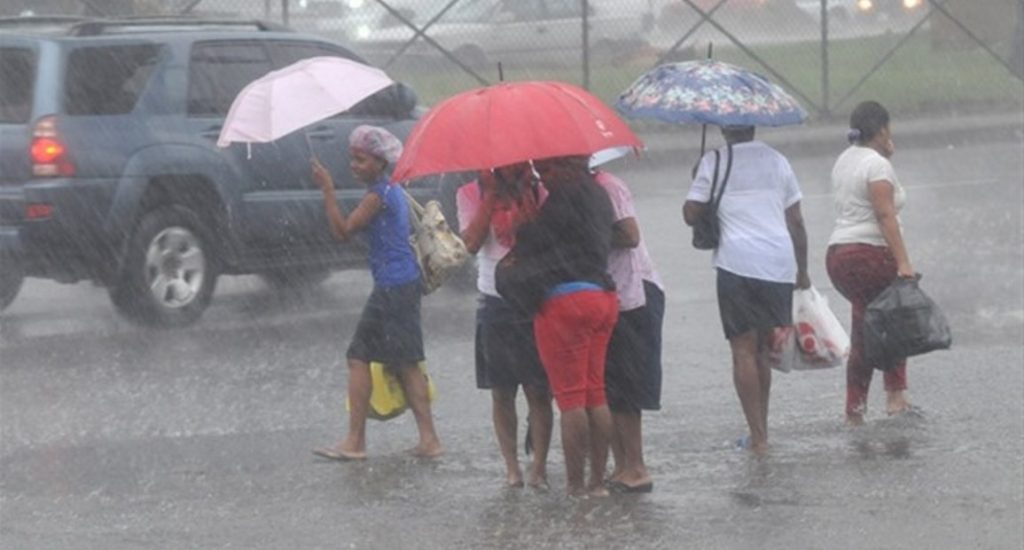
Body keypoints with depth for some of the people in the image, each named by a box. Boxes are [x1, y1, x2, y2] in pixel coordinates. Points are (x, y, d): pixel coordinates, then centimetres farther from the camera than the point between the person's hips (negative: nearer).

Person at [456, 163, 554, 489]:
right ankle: (511, 466, 13)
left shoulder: (537, 193, 4)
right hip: (496, 305, 0)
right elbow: (471, 243, -12)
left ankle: (539, 465, 2)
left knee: (538, 392, -3)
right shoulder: (472, 195, 3)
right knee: (502, 393, 5)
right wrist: (491, 196, -12)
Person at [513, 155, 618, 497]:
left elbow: (530, 243, -13)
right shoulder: (597, 192, 14)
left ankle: (575, 486, -3)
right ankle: (597, 481, 13)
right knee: (595, 394, 11)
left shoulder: (564, 191, -13)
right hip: (603, 293, 9)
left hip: (566, 298, -9)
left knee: (570, 397, -4)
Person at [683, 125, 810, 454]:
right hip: (779, 263, 4)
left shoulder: (713, 163, -1)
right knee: (766, 349, 14)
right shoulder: (777, 161, 11)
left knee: (744, 350, -1)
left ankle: (757, 437, -7)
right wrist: (803, 272, 19)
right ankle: (760, 431, 17)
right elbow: (796, 222, 12)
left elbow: (691, 214, -2)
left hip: (736, 263, -4)